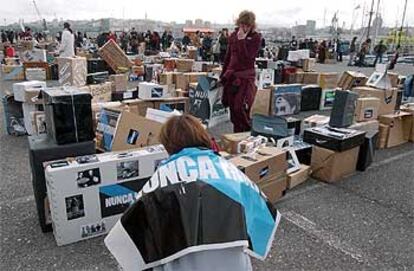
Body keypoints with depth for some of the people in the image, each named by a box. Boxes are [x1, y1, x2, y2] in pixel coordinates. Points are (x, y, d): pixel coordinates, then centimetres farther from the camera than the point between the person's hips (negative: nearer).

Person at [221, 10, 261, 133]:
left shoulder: (256, 38, -4)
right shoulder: (233, 35, 10)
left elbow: (247, 57, -16)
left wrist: (242, 40, -18)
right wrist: (223, 75, 18)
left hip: (246, 77, -5)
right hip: (231, 75, 5)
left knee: (240, 108, -14)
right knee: (232, 108, 7)